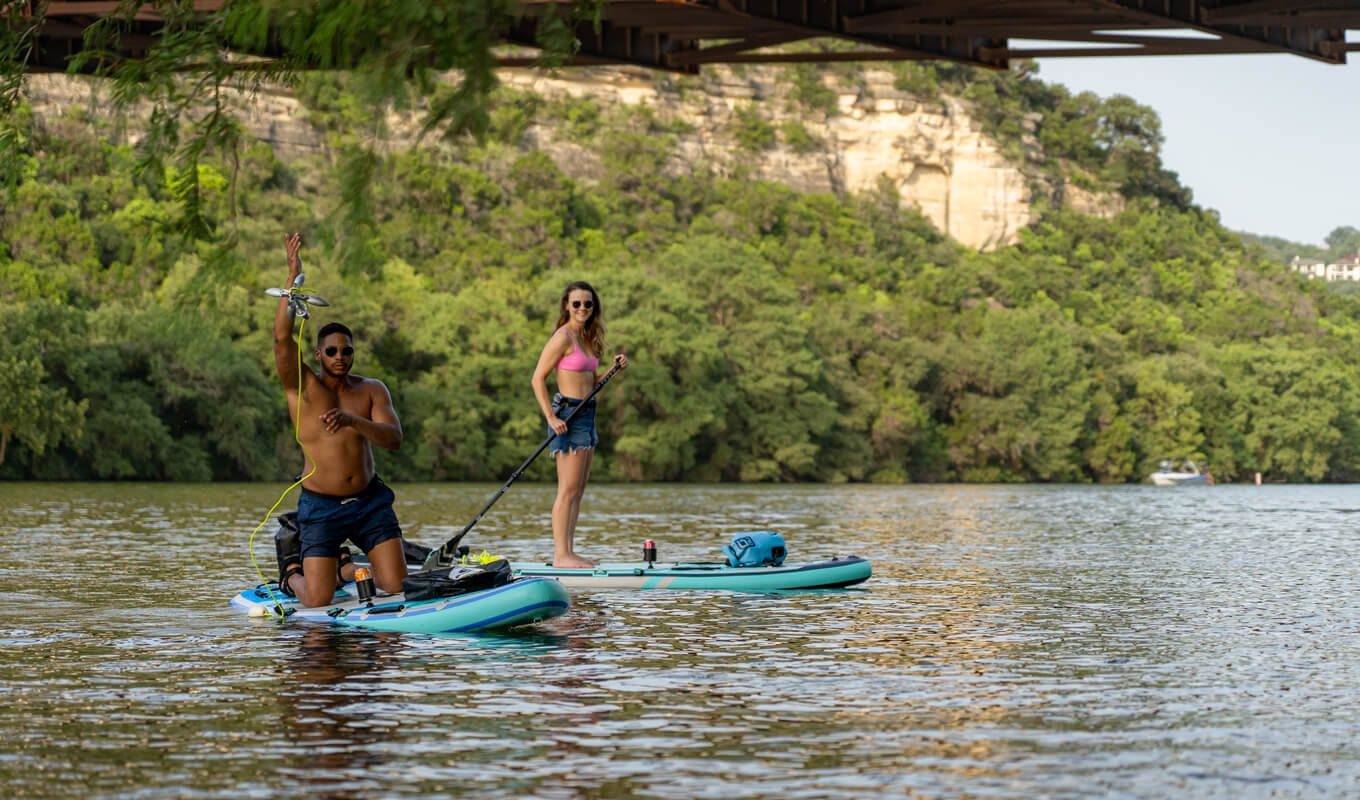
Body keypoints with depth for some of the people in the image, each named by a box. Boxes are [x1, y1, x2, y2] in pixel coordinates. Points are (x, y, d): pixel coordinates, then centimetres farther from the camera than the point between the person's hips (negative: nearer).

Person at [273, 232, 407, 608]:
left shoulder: (372, 390, 2)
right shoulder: (302, 387, -6)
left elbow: (394, 438, -12)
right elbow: (282, 337, -21)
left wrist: (353, 420, -31)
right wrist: (293, 276, -27)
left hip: (369, 502, 3)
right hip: (321, 506, -3)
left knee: (396, 586, -4)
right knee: (317, 601, -9)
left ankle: (342, 567, 28)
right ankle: (292, 571, 28)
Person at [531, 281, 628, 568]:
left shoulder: (586, 338, 15)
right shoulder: (563, 338, -11)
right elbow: (538, 378, -13)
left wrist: (615, 368, 4)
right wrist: (551, 418, -19)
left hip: (586, 415, 9)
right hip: (569, 415, -9)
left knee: (578, 490, 9)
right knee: (568, 489, -9)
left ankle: (568, 552, 12)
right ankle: (560, 554, -7)